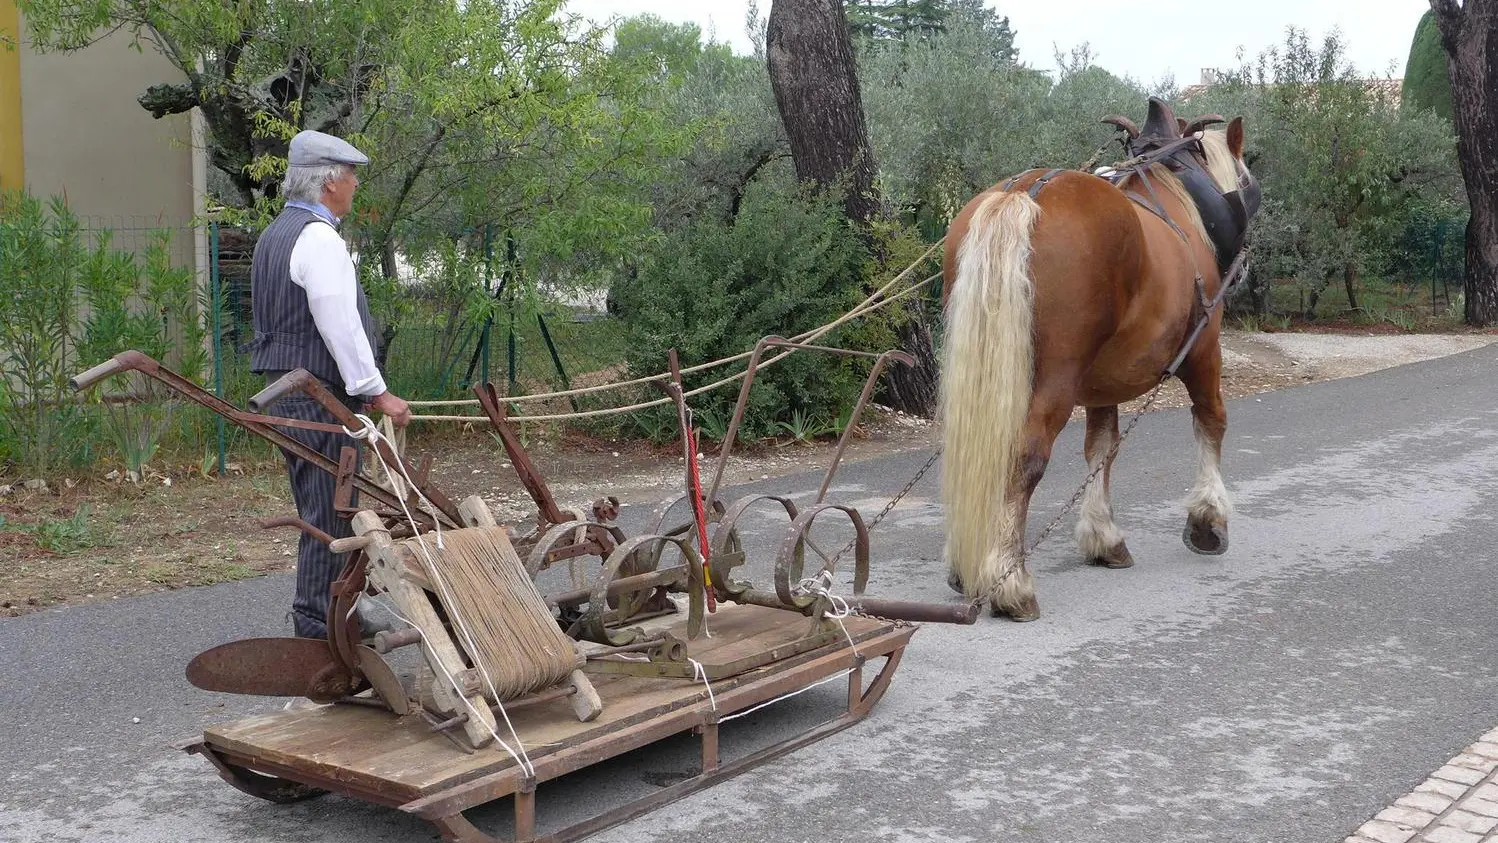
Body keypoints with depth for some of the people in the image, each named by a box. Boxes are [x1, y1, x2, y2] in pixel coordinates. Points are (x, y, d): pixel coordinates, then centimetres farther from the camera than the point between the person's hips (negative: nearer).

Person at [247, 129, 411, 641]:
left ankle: (337, 610, 29)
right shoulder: (319, 239, -16)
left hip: (284, 388, 11)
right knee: (330, 512, -5)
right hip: (321, 395, -11)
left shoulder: (275, 234, 17)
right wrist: (377, 392, -18)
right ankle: (318, 624, 1)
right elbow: (341, 327, -21)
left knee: (319, 506, 18)